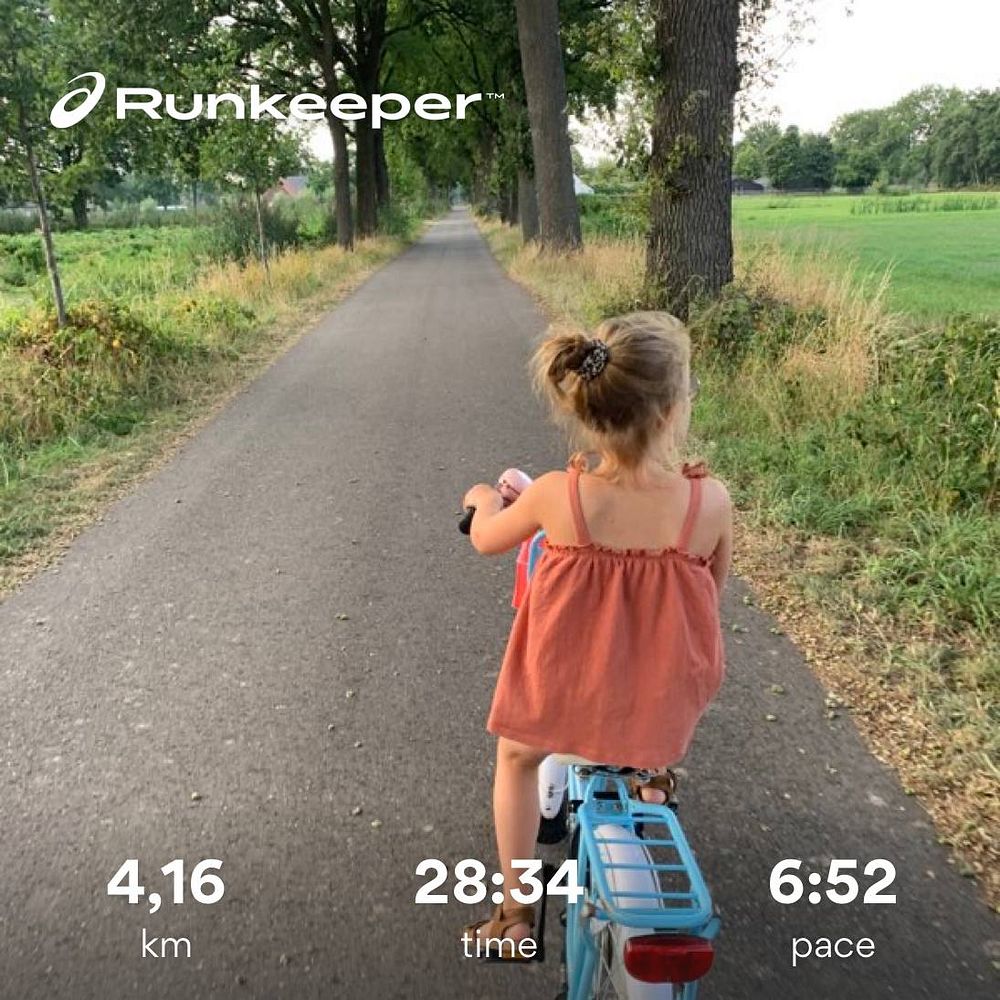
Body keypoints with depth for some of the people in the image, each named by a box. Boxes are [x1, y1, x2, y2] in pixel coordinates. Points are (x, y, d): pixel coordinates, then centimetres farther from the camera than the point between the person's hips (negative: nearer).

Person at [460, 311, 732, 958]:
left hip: (562, 692, -1)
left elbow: (487, 540, -1)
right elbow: (713, 595, -3)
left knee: (517, 756, 33)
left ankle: (515, 911, 38)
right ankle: (655, 770, 58)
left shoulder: (556, 494, -23)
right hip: (665, 699, 1)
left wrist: (484, 499, 21)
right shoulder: (710, 501, -23)